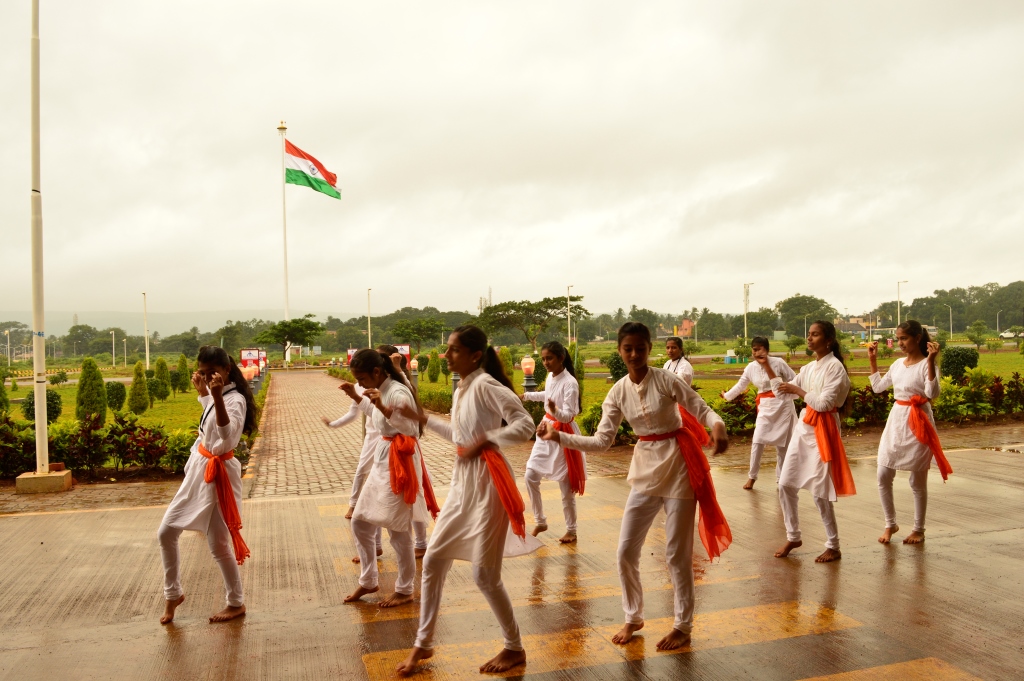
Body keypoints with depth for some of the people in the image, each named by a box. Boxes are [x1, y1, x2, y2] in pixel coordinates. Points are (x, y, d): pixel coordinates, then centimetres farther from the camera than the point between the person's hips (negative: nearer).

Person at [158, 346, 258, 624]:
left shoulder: (235, 399, -20)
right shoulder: (219, 395, 6)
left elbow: (228, 435, -41)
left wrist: (217, 397, -47)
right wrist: (202, 391, 23)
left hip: (217, 474, -9)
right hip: (199, 470, 9)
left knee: (218, 545, 0)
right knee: (166, 532, 13)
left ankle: (236, 603, 20)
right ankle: (173, 594, 31)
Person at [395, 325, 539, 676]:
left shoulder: (486, 385, -17)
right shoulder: (460, 391, 10)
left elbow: (525, 426, -24)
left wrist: (484, 442, -24)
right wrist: (424, 418, 20)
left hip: (488, 483, -9)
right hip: (462, 482, 9)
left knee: (485, 574, -1)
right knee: (433, 560, 11)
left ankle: (515, 648, 22)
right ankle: (423, 644, 27)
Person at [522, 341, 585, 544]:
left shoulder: (569, 383, -21)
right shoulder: (550, 377, 2)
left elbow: (567, 415, -25)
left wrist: (555, 411, -46)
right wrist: (527, 396, 37)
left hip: (563, 434, -7)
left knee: (566, 486, 2)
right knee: (530, 476, 5)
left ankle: (571, 531, 19)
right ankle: (540, 522, 22)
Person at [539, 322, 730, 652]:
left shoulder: (666, 380, -13)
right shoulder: (618, 392, -2)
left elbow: (702, 410, -11)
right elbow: (602, 440, -4)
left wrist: (718, 426, -34)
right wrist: (559, 437, -12)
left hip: (678, 465, -4)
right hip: (645, 469, 4)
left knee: (677, 552, 4)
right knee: (626, 550, 5)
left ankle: (683, 625, 23)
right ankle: (633, 618, 28)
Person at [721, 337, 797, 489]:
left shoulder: (778, 362, -11)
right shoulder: (751, 368, 0)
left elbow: (794, 380, -5)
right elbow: (740, 386, 10)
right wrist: (726, 396, 11)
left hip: (783, 405, -2)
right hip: (765, 407, 2)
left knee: (782, 443, 7)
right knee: (757, 441, -6)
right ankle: (751, 477, 6)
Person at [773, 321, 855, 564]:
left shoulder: (835, 367, -12)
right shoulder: (808, 368, 11)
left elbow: (824, 403, -20)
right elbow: (782, 392, 11)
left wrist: (797, 390, -12)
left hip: (823, 431, -7)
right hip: (803, 427, 8)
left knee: (819, 492, -3)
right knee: (785, 484, 7)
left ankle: (833, 547, 13)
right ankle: (793, 537, 23)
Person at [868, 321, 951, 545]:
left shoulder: (926, 364, -11)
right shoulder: (898, 364, 8)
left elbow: (932, 393, -27)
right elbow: (877, 387, 18)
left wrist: (931, 361, -32)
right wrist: (873, 359, 15)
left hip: (917, 424, -6)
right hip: (895, 420, 6)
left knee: (917, 480, 5)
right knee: (883, 477, 5)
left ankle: (919, 529, 21)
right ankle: (890, 524, 22)